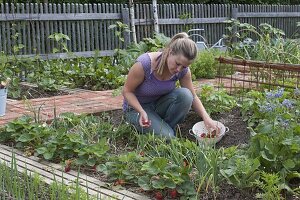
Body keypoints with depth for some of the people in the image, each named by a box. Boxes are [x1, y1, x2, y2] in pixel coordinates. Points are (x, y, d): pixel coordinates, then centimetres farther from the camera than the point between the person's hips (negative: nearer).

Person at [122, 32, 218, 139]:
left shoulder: (183, 70, -16)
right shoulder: (144, 64, -31)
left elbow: (193, 97, -4)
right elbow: (127, 91, -18)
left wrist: (206, 118, -21)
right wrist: (142, 112, -33)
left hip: (159, 105, 5)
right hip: (136, 107, -4)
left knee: (185, 95, -25)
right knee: (166, 137, -25)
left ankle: (165, 127, -5)